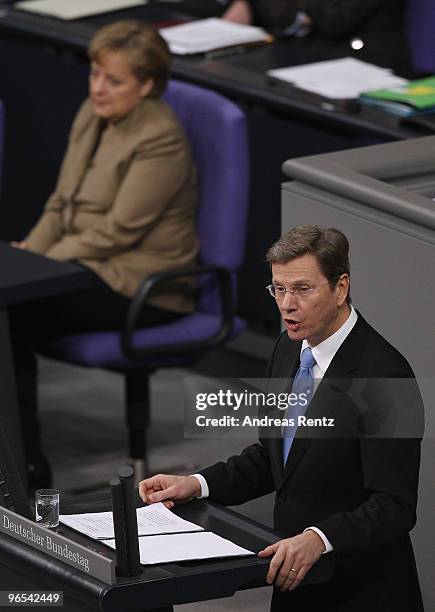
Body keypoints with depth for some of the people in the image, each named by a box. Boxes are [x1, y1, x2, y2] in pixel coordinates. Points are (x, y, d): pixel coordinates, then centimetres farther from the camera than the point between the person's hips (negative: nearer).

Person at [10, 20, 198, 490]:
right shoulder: (92, 116, 10)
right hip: (92, 266, 8)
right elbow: (62, 204, 13)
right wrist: (27, 252, -4)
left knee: (19, 308, -27)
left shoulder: (160, 140, -15)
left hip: (141, 288, -8)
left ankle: (27, 464, -21)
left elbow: (116, 232, -19)